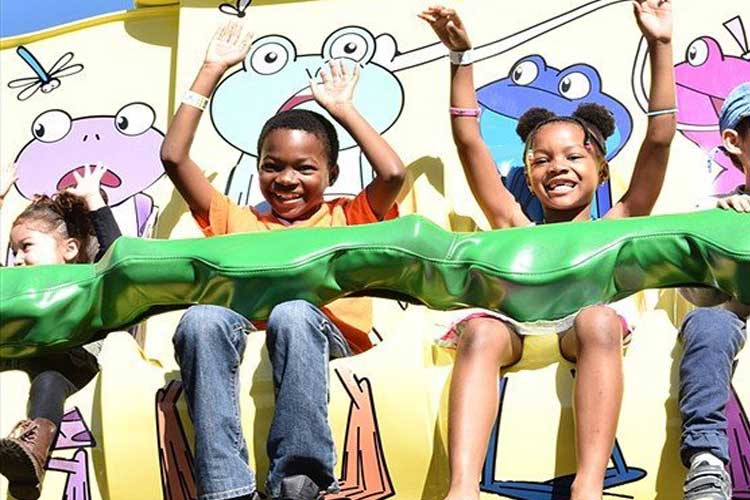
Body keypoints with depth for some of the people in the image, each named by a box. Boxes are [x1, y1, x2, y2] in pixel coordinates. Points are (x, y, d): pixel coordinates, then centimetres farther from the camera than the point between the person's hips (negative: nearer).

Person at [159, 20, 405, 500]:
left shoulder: (345, 219, 27)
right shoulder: (238, 221, 32)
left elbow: (393, 174, 7)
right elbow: (174, 157, 23)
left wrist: (343, 107, 20)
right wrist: (212, 71, 27)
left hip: (325, 337, -2)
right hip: (244, 333, 2)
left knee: (293, 312, -37)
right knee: (202, 318, -33)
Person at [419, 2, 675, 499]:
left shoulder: (612, 229, 29)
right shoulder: (517, 229, 32)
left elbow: (659, 140, 21)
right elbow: (469, 141, 28)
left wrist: (661, 46, 17)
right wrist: (462, 56, 25)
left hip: (582, 326, -1)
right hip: (516, 327, 1)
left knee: (599, 320, -35)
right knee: (479, 329, -33)